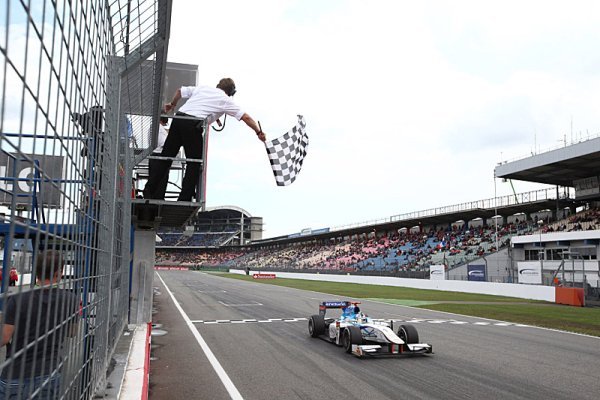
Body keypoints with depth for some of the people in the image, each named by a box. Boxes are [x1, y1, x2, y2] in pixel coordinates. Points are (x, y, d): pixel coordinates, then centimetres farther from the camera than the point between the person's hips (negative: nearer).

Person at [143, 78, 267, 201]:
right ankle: (184, 198, 5)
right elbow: (246, 117, 10)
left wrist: (172, 104, 45)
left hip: (178, 118, 5)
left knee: (166, 156, 11)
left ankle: (149, 190, 16)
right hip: (193, 125, -5)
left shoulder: (202, 88, 23)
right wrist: (259, 132, 19)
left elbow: (180, 91, 28)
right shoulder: (226, 100, 12)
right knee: (194, 163, 6)